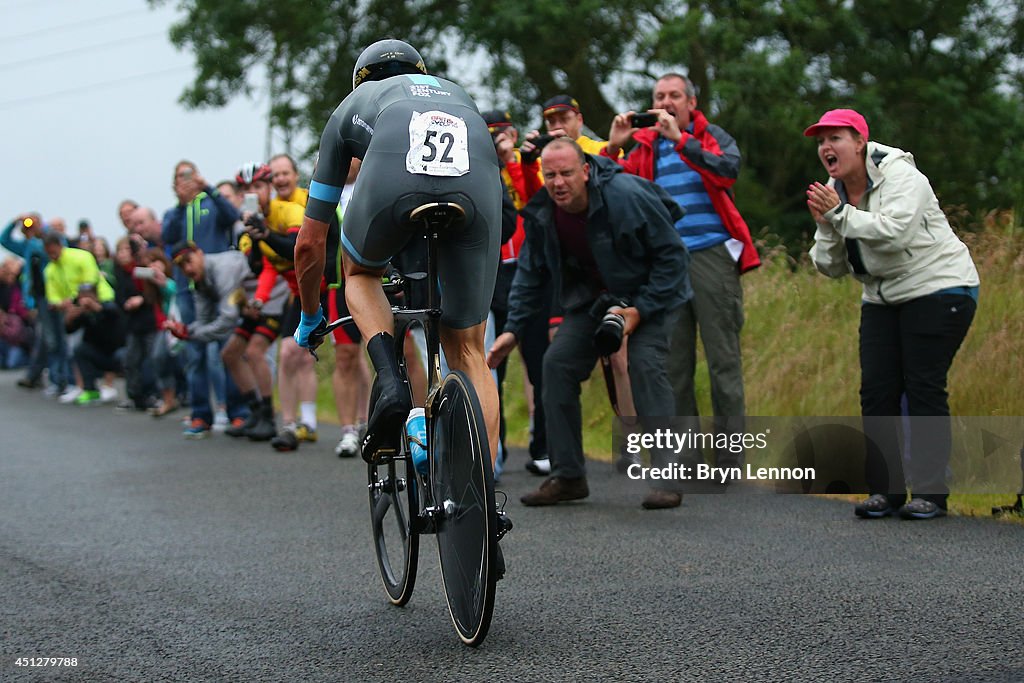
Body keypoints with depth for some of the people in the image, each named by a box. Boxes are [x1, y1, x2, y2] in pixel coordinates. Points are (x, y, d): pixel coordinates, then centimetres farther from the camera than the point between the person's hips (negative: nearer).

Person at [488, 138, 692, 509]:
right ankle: (567, 476, 1)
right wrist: (513, 328, -5)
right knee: (557, 363, -8)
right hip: (592, 294, 6)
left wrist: (641, 310, -26)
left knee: (646, 364, -25)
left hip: (649, 290, -6)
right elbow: (530, 273, 2)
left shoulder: (627, 197, -30)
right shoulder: (542, 214, -13)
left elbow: (672, 255, -22)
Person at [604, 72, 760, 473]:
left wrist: (680, 139, -21)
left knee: (723, 358, -4)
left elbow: (729, 169, -15)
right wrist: (613, 147, -7)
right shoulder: (646, 147, 15)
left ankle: (729, 460, -2)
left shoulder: (712, 137, 6)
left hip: (711, 256, -4)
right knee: (673, 364, 4)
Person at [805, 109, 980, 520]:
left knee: (923, 387, -10)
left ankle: (930, 493, -4)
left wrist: (840, 214, -24)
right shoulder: (833, 193, 7)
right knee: (876, 390, -1)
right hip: (883, 298, 7)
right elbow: (831, 267, 6)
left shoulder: (900, 176, -14)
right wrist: (825, 227, -11)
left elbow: (894, 232, -32)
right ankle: (884, 490, 6)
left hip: (937, 289, -7)